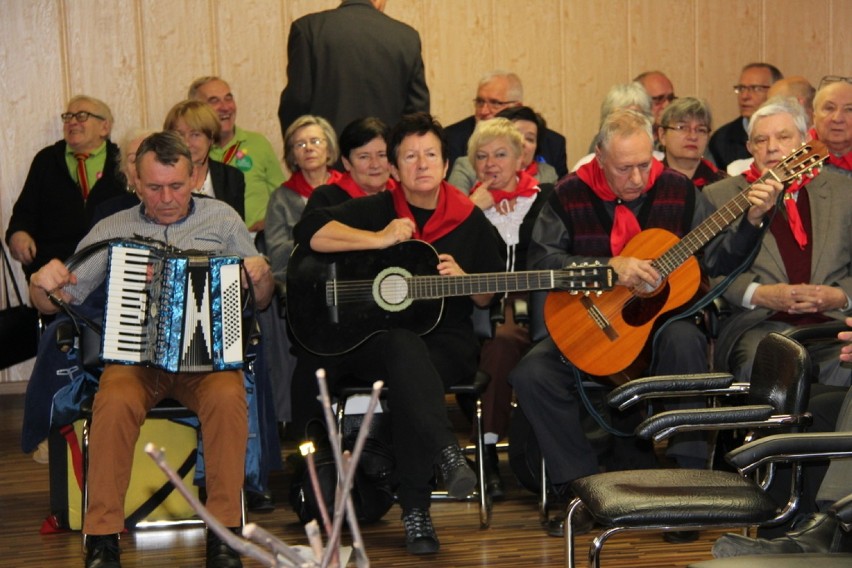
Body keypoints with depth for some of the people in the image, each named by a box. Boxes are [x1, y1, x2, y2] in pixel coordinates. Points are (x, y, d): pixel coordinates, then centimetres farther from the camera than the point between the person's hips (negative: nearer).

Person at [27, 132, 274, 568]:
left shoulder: (221, 219, 13)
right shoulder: (112, 231, 13)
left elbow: (260, 301, 16)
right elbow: (58, 302, 12)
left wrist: (261, 275, -7)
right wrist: (42, 286, -12)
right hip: (134, 357, 0)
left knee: (227, 397, -34)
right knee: (115, 402, -33)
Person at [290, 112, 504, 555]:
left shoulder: (470, 220, 8)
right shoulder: (375, 211, 4)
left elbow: (490, 297, 13)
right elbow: (309, 231, -12)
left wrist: (463, 279, -10)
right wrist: (379, 239, -18)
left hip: (444, 341, 1)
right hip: (373, 336, -1)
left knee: (408, 380, -34)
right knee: (404, 349, -38)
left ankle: (415, 509, -32)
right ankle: (447, 452, -49)